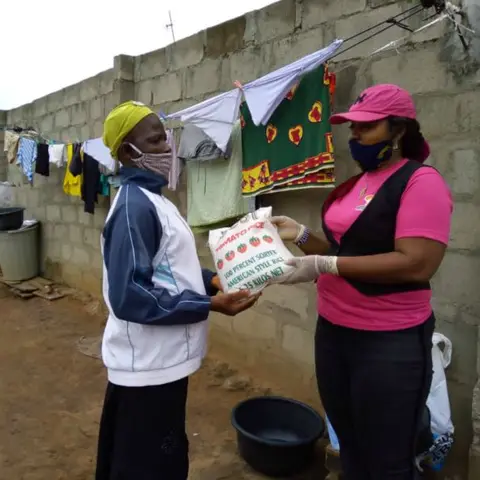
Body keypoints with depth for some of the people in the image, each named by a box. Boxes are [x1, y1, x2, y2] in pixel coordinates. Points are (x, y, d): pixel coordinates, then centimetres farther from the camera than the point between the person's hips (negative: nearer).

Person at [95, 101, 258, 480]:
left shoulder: (151, 198, 9)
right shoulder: (134, 206, -21)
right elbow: (129, 296, -26)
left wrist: (210, 279, 1)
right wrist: (209, 304, -23)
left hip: (158, 359, 9)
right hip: (148, 364, -9)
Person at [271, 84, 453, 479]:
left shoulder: (421, 181, -14)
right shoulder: (353, 185, 11)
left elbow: (417, 264, -24)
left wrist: (324, 266, -25)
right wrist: (301, 235, 0)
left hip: (389, 342, -8)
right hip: (333, 331, 8)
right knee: (349, 447, 24)